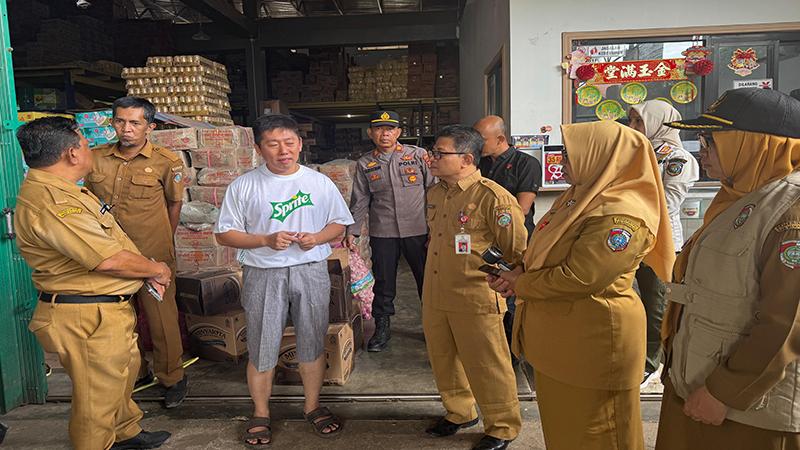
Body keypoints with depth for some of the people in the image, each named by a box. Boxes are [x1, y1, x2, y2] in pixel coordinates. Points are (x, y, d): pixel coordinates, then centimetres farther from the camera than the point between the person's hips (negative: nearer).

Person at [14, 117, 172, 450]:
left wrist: (146, 271, 3)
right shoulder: (50, 202, -26)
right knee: (97, 396, 6)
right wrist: (155, 269, -12)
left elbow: (106, 242, 15)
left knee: (122, 374, 27)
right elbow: (109, 260, -29)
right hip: (88, 318, -11)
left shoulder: (63, 191, 10)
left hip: (109, 308, 11)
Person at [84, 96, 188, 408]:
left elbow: (175, 204, 4)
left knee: (161, 317, 4)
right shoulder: (97, 158, 4)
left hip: (153, 254, -4)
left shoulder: (166, 161, -7)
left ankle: (172, 377, 23)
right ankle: (135, 372, 37)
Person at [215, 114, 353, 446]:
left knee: (313, 343, 12)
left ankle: (312, 406, 32)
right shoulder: (244, 186, -2)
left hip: (311, 272, 2)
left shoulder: (320, 182, 3)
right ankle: (260, 414, 27)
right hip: (263, 275, -1)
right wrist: (266, 240, -16)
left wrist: (316, 238, -11)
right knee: (261, 349, 7)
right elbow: (224, 234, -1)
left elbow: (339, 224, 10)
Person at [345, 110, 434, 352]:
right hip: (382, 233, 1)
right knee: (383, 282, 8)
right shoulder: (365, 164, 7)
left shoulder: (419, 156, 1)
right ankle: (382, 327, 25)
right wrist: (352, 231, 3)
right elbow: (360, 201, 10)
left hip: (418, 231, -1)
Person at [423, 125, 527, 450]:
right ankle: (460, 413, 42)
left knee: (486, 366, 7)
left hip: (475, 299, -7)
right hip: (435, 298, 8)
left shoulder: (493, 197, -17)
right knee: (443, 361, 20)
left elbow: (518, 252, -13)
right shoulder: (435, 194, 9)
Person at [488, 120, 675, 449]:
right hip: (558, 337, 9)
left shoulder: (621, 216, -23)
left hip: (593, 343, -9)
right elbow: (547, 253, 15)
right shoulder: (580, 196, 8)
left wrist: (521, 285, -13)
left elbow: (577, 278, -27)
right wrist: (520, 272, -4)